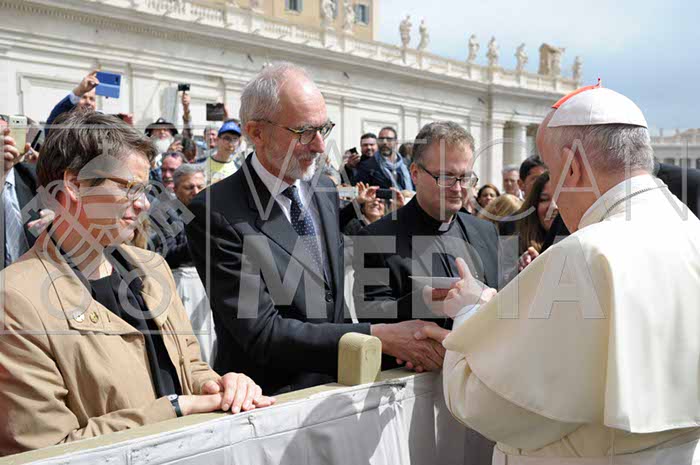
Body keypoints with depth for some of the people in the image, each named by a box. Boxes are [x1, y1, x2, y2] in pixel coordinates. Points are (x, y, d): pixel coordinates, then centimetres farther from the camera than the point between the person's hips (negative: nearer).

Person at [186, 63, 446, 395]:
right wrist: (378, 338, -22)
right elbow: (262, 332, -18)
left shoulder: (325, 191, 8)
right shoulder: (215, 214, -14)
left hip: (334, 383, 6)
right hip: (268, 400, -6)